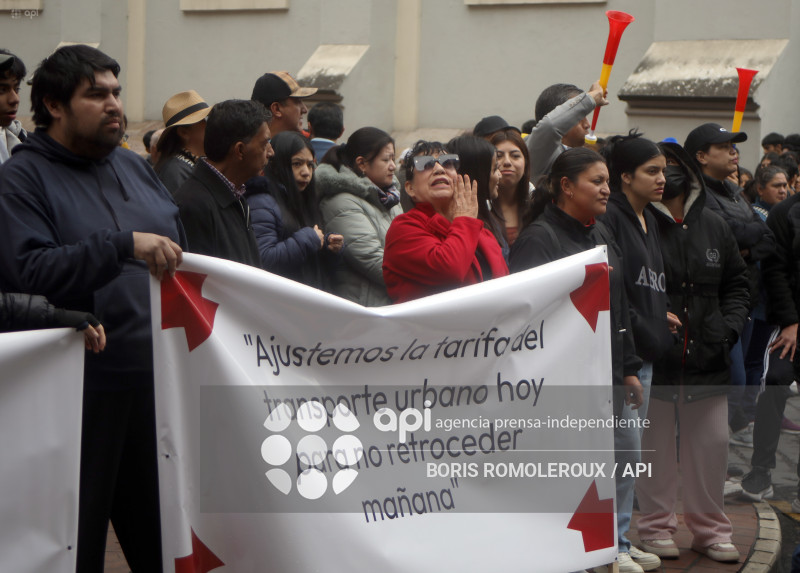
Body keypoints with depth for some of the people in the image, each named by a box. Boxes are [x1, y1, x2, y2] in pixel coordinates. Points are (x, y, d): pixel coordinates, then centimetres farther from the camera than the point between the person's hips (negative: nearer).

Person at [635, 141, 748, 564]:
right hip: (654, 356, -4)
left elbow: (736, 284, 19)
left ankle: (709, 527, 23)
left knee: (712, 443, 8)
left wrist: (731, 324, 4)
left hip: (708, 358, 5)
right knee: (655, 445, 5)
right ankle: (656, 525, 20)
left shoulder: (714, 226, 11)